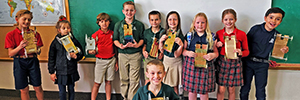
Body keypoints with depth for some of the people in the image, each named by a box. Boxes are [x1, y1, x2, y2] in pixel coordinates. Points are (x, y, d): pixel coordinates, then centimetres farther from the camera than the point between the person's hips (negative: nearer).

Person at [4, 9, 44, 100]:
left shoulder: (35, 34, 2)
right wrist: (20, 46, -23)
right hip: (19, 63, -1)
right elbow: (10, 54, -6)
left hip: (32, 61, 1)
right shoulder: (11, 35, -2)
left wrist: (36, 45, -19)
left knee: (38, 87, 4)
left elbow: (38, 52, 3)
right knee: (24, 89, 6)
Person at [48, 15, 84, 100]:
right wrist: (51, 72, 1)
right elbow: (51, 58, 2)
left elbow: (81, 53, 8)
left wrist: (76, 56, -15)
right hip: (60, 72, -1)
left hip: (72, 72, 1)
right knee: (62, 92, 7)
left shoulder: (73, 41, 0)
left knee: (71, 90, 14)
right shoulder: (55, 42, -3)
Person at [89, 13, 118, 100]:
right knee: (97, 83, 1)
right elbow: (91, 50, -4)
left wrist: (116, 62, 10)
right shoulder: (96, 35, -6)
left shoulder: (112, 33, 4)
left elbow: (115, 48, 10)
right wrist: (92, 52, -28)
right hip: (100, 61, -3)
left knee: (108, 81, 10)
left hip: (111, 60, 3)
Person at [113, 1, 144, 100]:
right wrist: (121, 46, -10)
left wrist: (137, 45, -12)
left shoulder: (139, 25, 6)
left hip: (135, 54, -1)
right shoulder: (118, 25, 9)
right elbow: (115, 39, 9)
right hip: (122, 54, 1)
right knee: (124, 79, 7)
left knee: (134, 79, -3)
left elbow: (142, 38, 7)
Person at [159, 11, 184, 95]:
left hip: (176, 63, -4)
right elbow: (161, 51, 3)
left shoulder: (180, 36, -13)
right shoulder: (164, 33, -1)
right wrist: (160, 41, -14)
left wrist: (181, 45, -31)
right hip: (165, 61, 4)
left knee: (174, 87, 5)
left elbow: (176, 55, -14)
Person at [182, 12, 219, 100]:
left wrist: (212, 55, -14)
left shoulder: (211, 36, 6)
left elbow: (216, 52, 9)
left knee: (204, 92, 5)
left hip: (206, 65, 0)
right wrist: (188, 53, -14)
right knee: (191, 90, 8)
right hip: (191, 65, 1)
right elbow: (183, 50, 8)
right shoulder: (189, 35, 7)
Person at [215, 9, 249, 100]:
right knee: (221, 89, 3)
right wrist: (217, 45, -9)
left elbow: (246, 51, 3)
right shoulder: (219, 33, 2)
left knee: (231, 89, 10)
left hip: (235, 63, -1)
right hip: (222, 62, 1)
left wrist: (241, 53, -18)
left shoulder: (241, 34, -4)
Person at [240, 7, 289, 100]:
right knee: (244, 89, 9)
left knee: (261, 92, 11)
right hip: (248, 62, -1)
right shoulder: (255, 29, -8)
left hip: (262, 66, 1)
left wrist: (284, 51, -14)